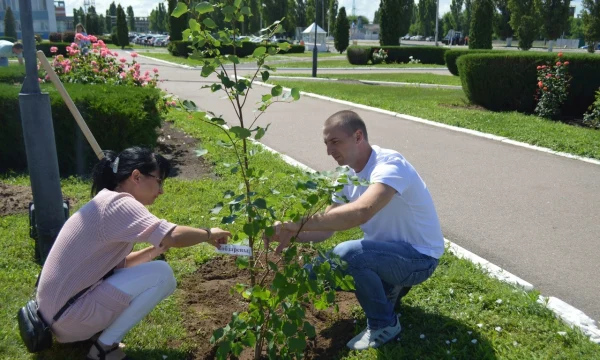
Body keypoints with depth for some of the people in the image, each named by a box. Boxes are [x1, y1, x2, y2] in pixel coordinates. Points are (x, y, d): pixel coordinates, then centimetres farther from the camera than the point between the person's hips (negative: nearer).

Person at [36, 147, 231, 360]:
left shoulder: (107, 203, 12)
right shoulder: (117, 204, -19)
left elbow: (119, 264, 14)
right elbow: (174, 236, -31)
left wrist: (158, 249, 2)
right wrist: (208, 234, -12)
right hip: (68, 313, -10)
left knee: (160, 282, 13)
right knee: (161, 274, -15)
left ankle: (91, 333, 11)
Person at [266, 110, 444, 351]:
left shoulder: (390, 166, -28)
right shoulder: (348, 175, -2)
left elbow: (361, 212, -47)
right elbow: (328, 227, -2)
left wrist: (299, 224, -44)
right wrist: (290, 234, -21)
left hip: (419, 256, -8)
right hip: (387, 250, 8)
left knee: (347, 254, -32)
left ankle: (384, 324, -8)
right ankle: (389, 287, 15)